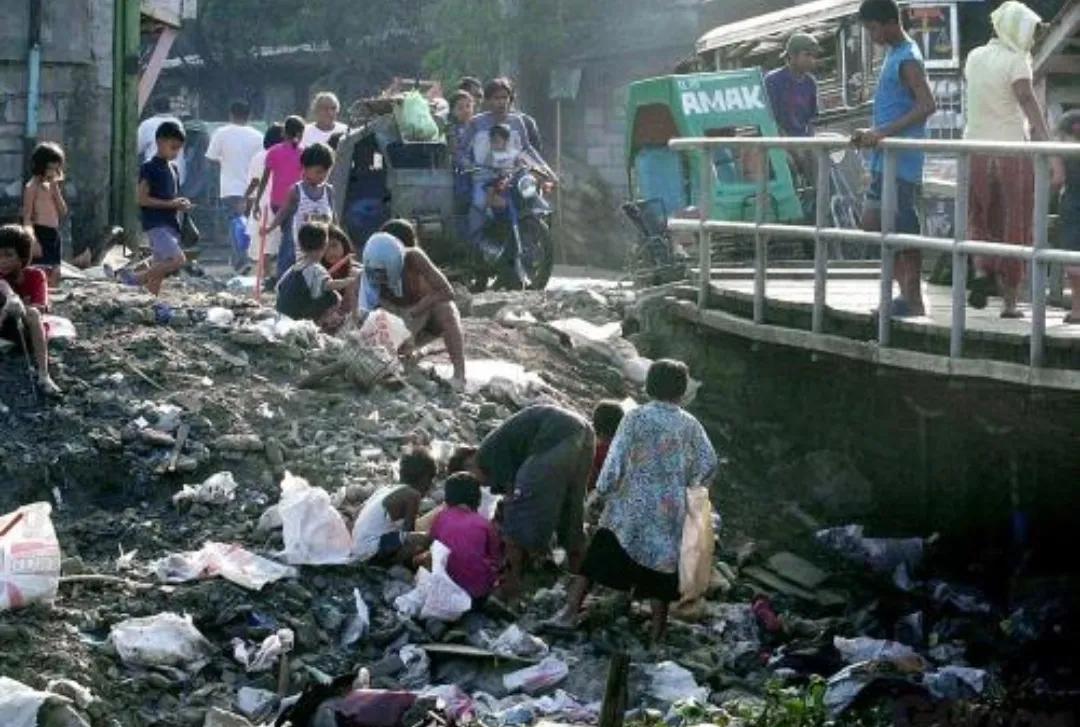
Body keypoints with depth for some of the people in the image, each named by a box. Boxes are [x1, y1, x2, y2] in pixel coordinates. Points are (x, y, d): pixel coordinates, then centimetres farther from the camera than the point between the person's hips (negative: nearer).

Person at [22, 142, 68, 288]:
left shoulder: (53, 186, 15)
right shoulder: (33, 186, -7)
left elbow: (63, 212, 8)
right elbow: (27, 216, -12)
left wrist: (56, 189, -2)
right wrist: (33, 240, -21)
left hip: (54, 234, 8)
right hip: (40, 233, -8)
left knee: (55, 276, 8)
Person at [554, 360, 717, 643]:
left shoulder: (635, 418, -8)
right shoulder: (690, 425, -1)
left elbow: (615, 461, -11)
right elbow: (708, 465, -5)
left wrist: (602, 491, 2)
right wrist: (684, 484, 11)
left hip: (631, 508, -2)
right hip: (670, 513, 2)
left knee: (598, 557, 9)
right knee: (661, 568, 10)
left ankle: (570, 610, 6)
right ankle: (657, 634, 14)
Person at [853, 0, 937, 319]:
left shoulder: (908, 60, -14)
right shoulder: (893, 54, 16)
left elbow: (927, 106, -26)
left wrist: (884, 133, -30)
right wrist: (872, 133, 14)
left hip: (901, 160, -10)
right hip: (885, 158, 10)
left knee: (903, 231, -6)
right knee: (872, 222, 11)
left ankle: (914, 302, 1)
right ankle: (906, 292, 16)